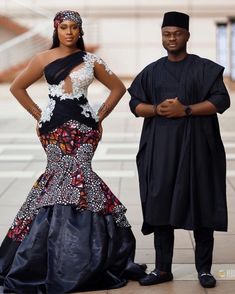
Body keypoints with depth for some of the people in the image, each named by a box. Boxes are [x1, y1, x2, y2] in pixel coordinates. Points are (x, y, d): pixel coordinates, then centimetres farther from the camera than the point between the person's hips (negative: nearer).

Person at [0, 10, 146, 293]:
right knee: (72, 175, -10)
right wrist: (39, 115, 8)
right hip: (54, 127, 0)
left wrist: (100, 117, 7)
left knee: (64, 175, -11)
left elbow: (118, 88, 15)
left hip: (84, 126, 0)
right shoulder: (43, 58, 6)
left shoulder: (91, 61, 8)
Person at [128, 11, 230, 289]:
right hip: (160, 148, 3)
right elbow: (135, 104, 10)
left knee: (201, 207, -1)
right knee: (161, 206, 2)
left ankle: (204, 269, 11)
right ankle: (163, 269, 12)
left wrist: (185, 110, -15)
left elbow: (221, 100, -7)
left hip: (196, 146, -3)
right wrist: (156, 109, -11)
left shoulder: (205, 68, 2)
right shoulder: (152, 71, 11)